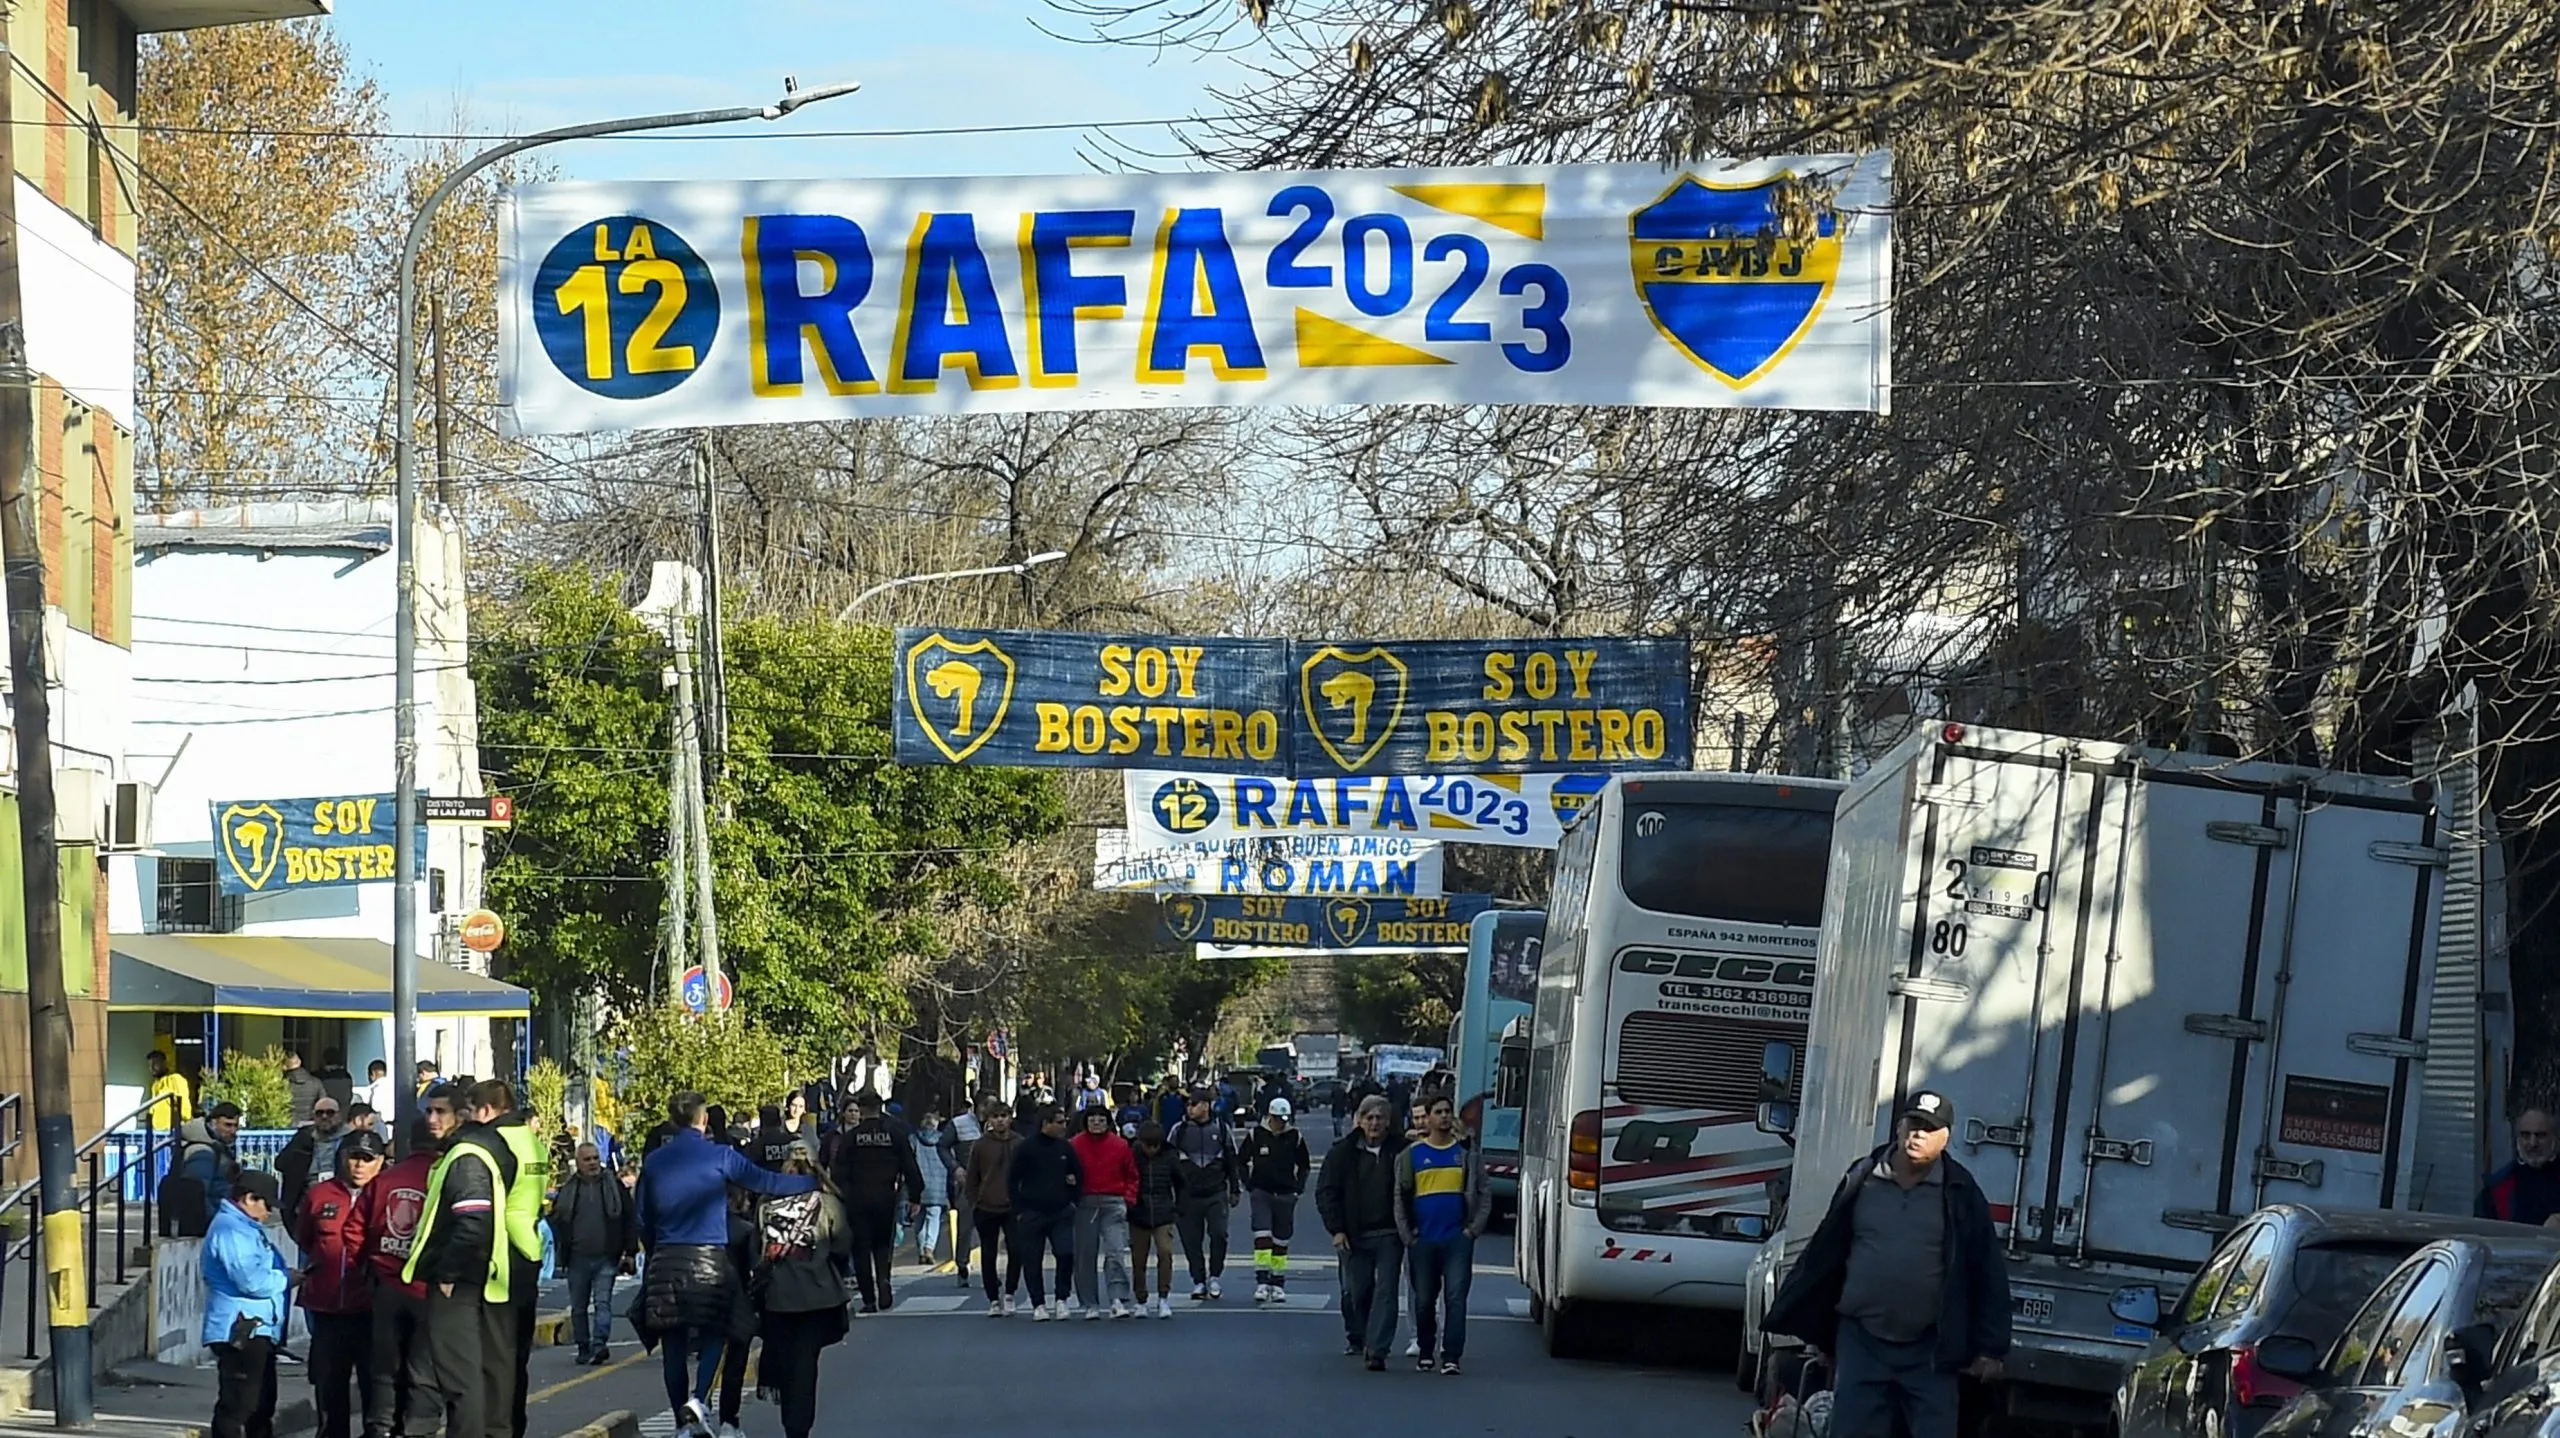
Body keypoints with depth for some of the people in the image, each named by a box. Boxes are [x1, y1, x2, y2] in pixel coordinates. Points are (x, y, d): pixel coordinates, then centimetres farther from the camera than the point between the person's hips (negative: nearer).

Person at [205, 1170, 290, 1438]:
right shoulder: (231, 1230, -16)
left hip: (258, 1331, 12)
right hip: (240, 1333, -12)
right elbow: (252, 1281, -23)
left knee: (262, 1404, 17)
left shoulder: (247, 1228, 20)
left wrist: (285, 1276, 10)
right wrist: (288, 1279, -9)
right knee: (236, 1405, -11)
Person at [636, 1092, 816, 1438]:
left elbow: (642, 1218, 11)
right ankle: (697, 1399, -12)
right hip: (709, 1258, -3)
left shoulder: (654, 1162, 7)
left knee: (673, 1344, 8)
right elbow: (766, 1182, -7)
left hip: (666, 1262, 3)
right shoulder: (719, 1156, -4)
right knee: (714, 1333, 11)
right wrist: (816, 1182, 0)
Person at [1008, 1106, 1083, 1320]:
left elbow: (1078, 1174, 18)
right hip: (1032, 1214, -2)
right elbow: (1012, 1180, 0)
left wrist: (1072, 1199, 2)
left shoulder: (1066, 1148, 6)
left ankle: (1061, 1299, 2)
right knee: (1032, 1261, 2)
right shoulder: (1025, 1148, -4)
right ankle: (1038, 1304, 11)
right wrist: (1019, 1210, -4)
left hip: (1061, 1213, 2)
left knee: (1066, 1255, -11)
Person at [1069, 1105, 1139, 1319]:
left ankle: (1119, 1300, -17)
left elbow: (1131, 1175, 10)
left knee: (1116, 1251, -12)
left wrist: (1129, 1199, 0)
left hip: (1113, 1205, -1)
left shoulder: (1120, 1145, 5)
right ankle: (1090, 1304, 10)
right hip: (1085, 1204, 1)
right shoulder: (1076, 1145, 4)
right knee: (1085, 1255, 4)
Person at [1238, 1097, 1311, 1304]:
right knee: (1262, 1236, -14)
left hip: (1285, 1194, 2)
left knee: (1281, 1240, 8)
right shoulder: (1255, 1135, -2)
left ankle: (1278, 1284, 16)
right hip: (1260, 1193, -2)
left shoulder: (1295, 1138, 1)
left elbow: (1304, 1165, 14)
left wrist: (1298, 1187, 4)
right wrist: (1249, 1184, 0)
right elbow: (1241, 1161, 7)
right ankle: (1262, 1281, -15)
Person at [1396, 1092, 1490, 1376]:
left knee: (1456, 1298, -10)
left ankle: (1451, 1357, -11)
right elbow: (1400, 1198, 7)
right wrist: (1407, 1235, 0)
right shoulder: (1411, 1154, 7)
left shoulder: (1467, 1152, 8)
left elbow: (1484, 1194, 9)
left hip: (1457, 1240, -1)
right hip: (1423, 1242, 1)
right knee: (1424, 1300, 8)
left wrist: (1474, 1228, -1)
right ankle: (1424, 1352, 23)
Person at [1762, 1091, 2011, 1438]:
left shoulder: (1959, 1193, -2)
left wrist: (1989, 1347, -2)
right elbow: (1824, 1254, 11)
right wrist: (1794, 1321, 14)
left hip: (1928, 1352, -2)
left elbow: (1987, 1273, 0)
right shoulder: (1862, 1180, 4)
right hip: (1861, 1343, 2)